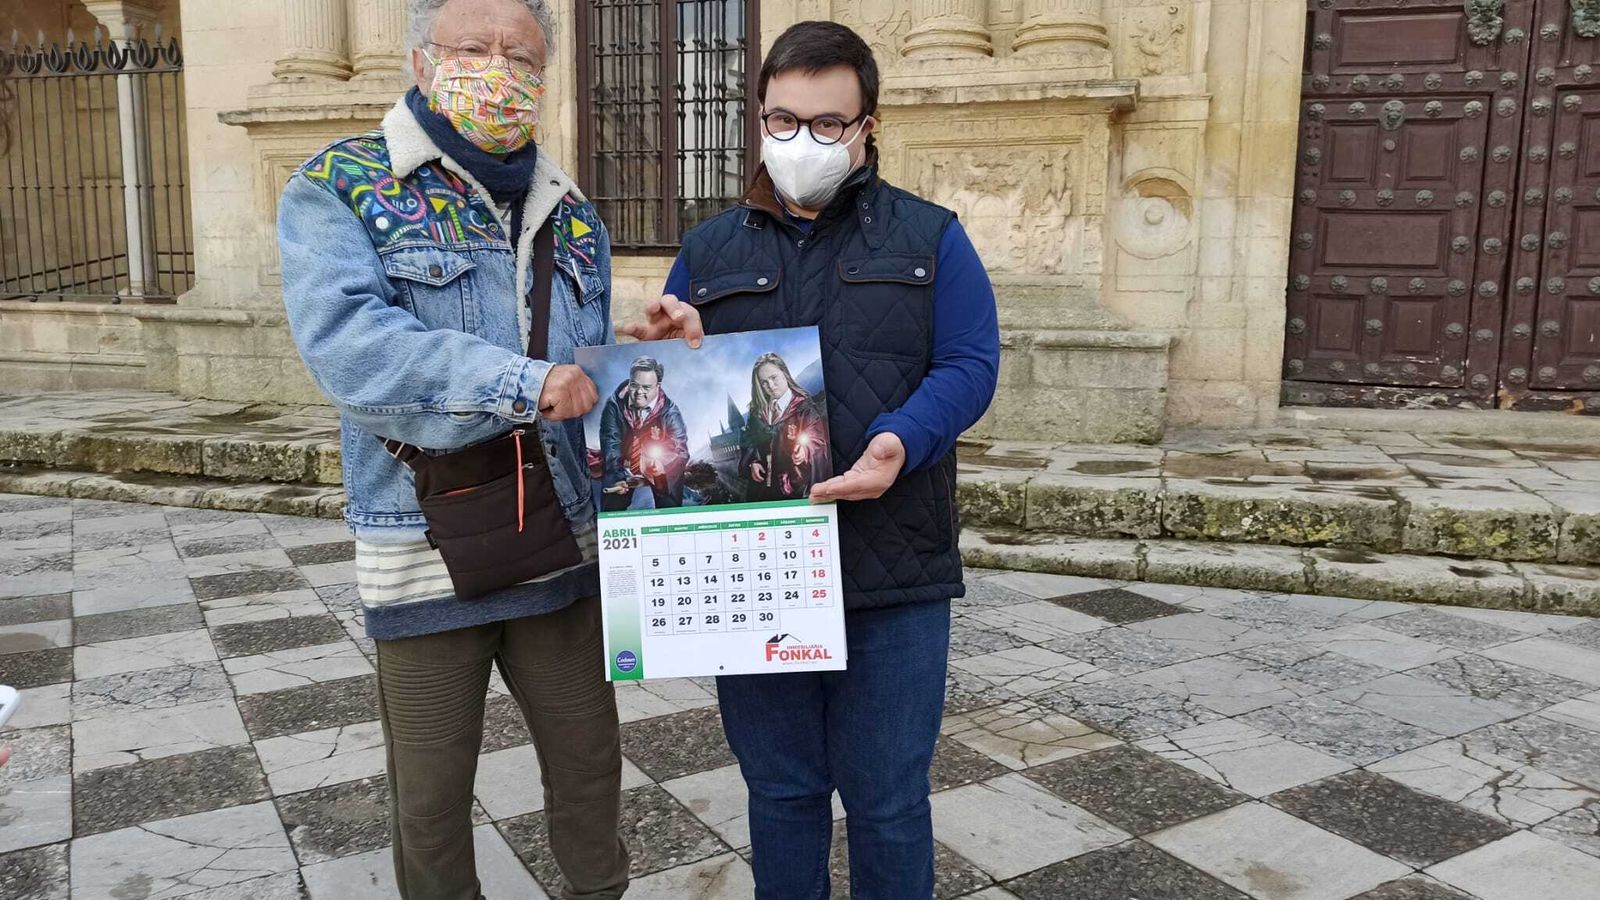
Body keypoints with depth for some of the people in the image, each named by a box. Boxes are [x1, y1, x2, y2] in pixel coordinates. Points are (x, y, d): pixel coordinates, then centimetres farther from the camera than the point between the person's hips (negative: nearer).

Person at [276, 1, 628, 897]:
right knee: (431, 786, 13)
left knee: (590, 755, 16)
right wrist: (521, 384, -26)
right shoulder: (340, 189, -5)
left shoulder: (572, 214, 10)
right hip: (426, 552, -4)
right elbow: (346, 342, -22)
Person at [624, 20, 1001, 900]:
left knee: (887, 800, 9)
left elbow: (970, 364, -4)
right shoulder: (710, 247, 12)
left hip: (893, 572, -2)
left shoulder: (930, 236, 6)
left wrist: (901, 442, -23)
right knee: (780, 790, 15)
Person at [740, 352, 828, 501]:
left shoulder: (805, 408, -4)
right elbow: (747, 442, 13)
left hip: (795, 484, -4)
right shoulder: (757, 411, 12)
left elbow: (818, 441, -11)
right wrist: (752, 462, -5)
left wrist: (805, 450, -32)